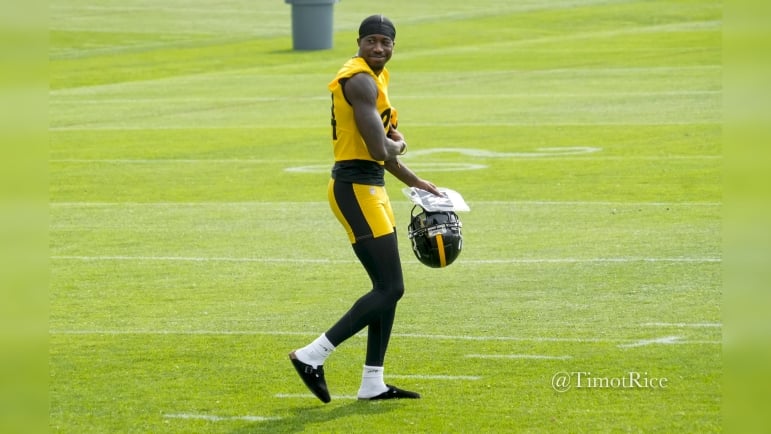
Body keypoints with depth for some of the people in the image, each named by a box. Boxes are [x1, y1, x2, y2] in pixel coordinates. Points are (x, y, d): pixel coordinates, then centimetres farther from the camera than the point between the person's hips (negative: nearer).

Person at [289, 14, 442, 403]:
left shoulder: (377, 77, 16)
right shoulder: (361, 80, -17)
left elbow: (391, 138, 23)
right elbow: (379, 149, -24)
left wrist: (415, 183, 5)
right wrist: (395, 145, -2)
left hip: (370, 188, 10)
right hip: (356, 190, -10)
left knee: (388, 287, 12)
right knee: (390, 288, -10)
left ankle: (372, 384, 16)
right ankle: (312, 357, -8)